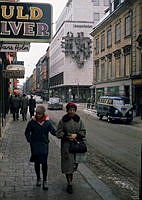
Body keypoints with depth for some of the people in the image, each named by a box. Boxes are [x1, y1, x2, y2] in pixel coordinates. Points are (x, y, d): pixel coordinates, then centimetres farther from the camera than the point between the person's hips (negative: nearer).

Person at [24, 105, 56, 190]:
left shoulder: (47, 122, -3)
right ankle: (38, 178, 28)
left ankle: (45, 180, 8)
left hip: (44, 145, -1)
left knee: (44, 163, -4)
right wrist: (30, 140, -4)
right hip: (35, 145, 1)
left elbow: (53, 131, -3)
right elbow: (27, 132, 7)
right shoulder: (32, 122, -4)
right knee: (37, 162, 11)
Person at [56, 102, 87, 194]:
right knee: (68, 164, -3)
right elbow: (59, 132, 0)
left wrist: (76, 135, -11)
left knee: (74, 163, 7)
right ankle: (69, 184, 6)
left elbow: (83, 131, 7)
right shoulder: (63, 120, -2)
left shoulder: (79, 120, 4)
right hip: (66, 145, -2)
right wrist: (66, 136, -15)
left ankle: (70, 179, 26)